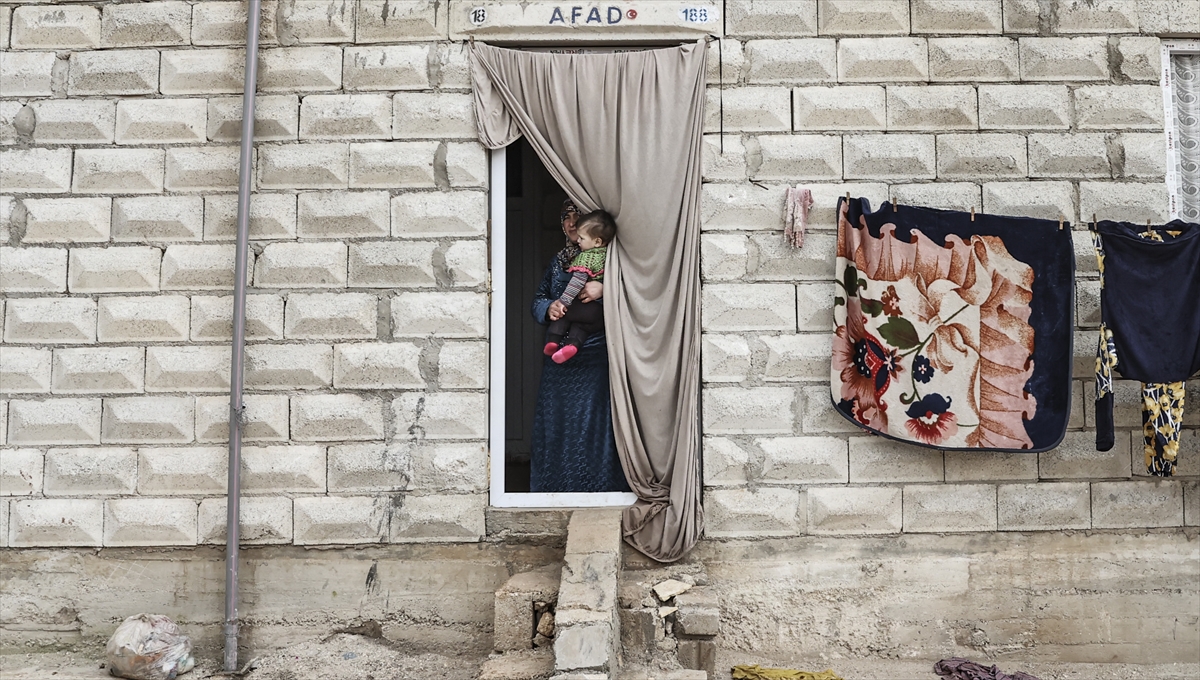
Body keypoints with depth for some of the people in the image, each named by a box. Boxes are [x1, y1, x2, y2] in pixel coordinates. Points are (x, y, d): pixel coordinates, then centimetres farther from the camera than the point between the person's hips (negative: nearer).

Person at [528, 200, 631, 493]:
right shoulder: (558, 262, 19)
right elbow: (538, 299, 17)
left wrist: (604, 289, -22)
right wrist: (548, 308, -5)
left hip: (597, 355, -5)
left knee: (595, 418, -8)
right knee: (556, 416, 4)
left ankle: (599, 487, 0)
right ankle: (554, 486, 13)